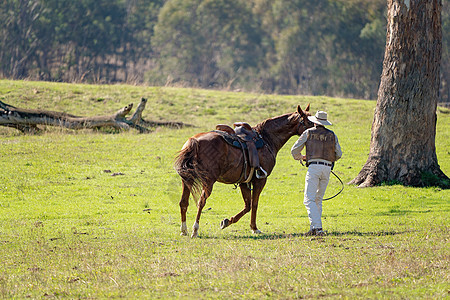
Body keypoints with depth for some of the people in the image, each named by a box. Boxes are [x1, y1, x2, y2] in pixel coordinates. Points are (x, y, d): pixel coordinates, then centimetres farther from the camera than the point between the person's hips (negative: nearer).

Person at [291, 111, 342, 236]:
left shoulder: (308, 133, 6)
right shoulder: (332, 135, 13)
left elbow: (294, 150, 9)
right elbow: (338, 154, 14)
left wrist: (300, 157, 31)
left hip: (313, 167, -4)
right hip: (327, 168, 4)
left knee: (309, 200, -8)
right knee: (318, 200, 16)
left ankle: (317, 227, -25)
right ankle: (314, 228, 13)